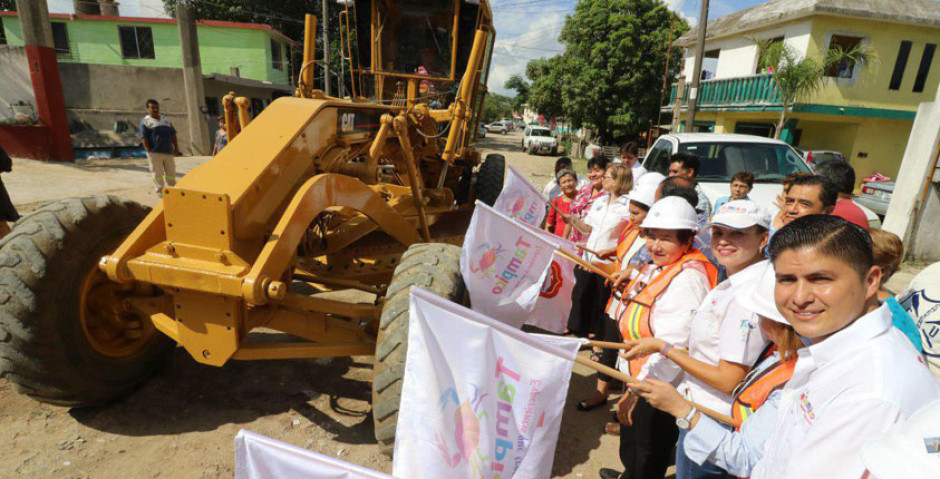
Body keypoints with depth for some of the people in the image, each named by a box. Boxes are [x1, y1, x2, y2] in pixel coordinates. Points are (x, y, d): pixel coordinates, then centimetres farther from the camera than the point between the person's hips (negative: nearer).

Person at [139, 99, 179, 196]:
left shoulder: (166, 119, 17)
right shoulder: (145, 121, 0)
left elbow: (173, 134, 18)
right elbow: (143, 138, -5)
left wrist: (176, 147, 9)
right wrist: (149, 151, -12)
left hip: (168, 151, 5)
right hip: (155, 153, -5)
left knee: (171, 172, 10)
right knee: (157, 173, -2)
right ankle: (160, 191, 4)